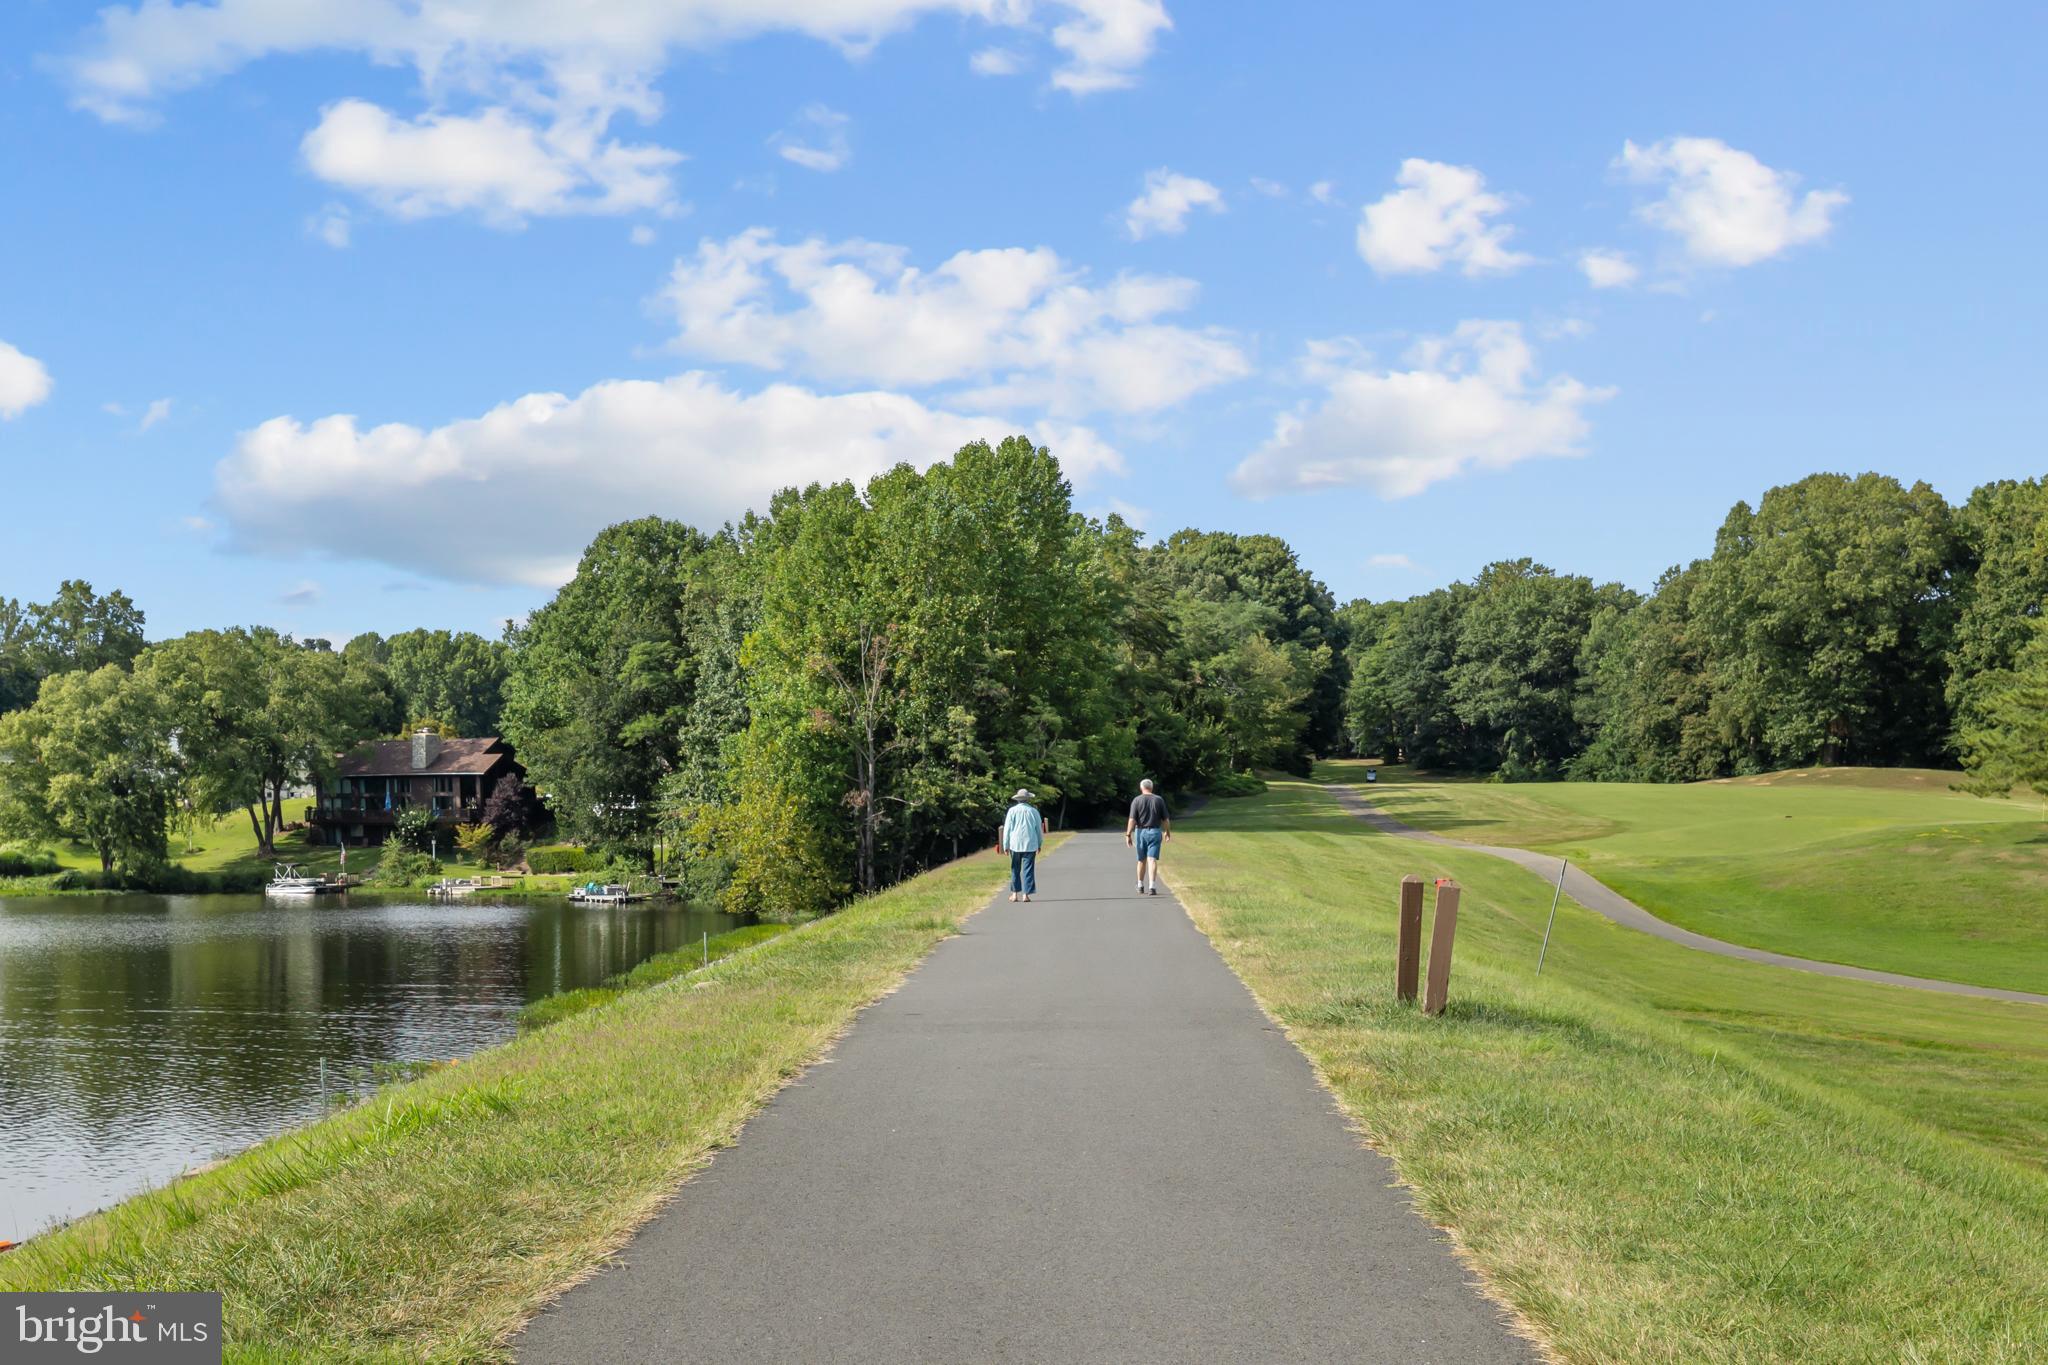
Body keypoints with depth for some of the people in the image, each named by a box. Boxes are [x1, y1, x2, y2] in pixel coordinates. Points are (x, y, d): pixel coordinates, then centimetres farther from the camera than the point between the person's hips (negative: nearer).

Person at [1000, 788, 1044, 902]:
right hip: (1030, 845, 0)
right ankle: (1026, 894, -3)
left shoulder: (1012, 811, -3)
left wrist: (1005, 845, 4)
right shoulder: (1033, 811, -1)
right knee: (1028, 870, 2)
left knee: (1015, 869, 11)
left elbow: (1007, 829, -2)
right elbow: (1039, 829, 7)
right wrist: (1039, 844, 19)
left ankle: (1015, 894, 11)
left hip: (1015, 845, 0)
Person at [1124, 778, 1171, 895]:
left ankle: (1140, 886, 26)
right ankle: (1152, 887, -18)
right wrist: (1167, 831, 17)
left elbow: (1132, 820, -10)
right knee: (1152, 860, -6)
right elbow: (1165, 819, 3)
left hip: (1141, 832, 0)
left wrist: (1128, 834, -8)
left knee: (1142, 860, 14)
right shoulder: (1159, 800, 0)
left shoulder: (1137, 801, -4)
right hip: (1155, 832, 0)